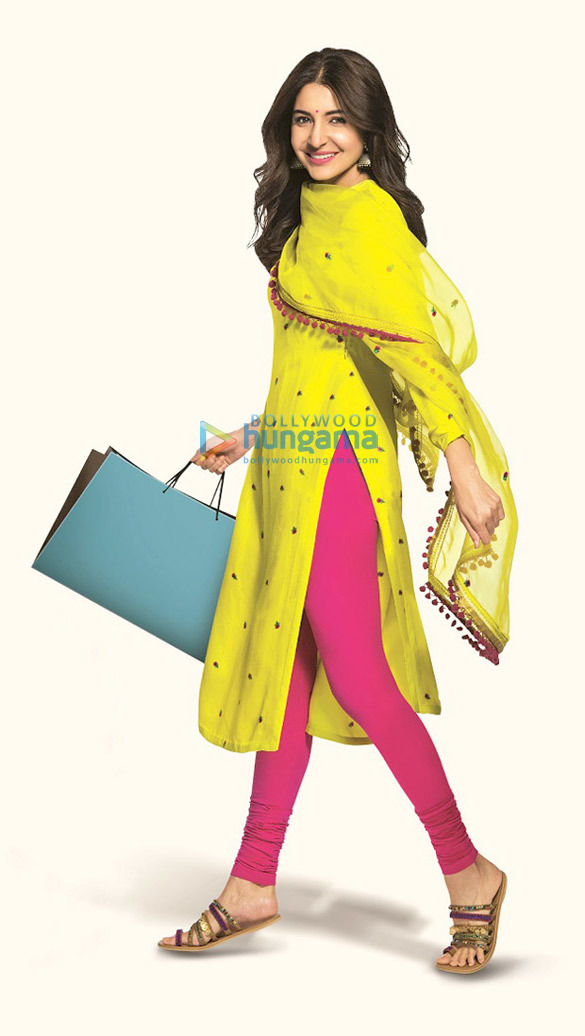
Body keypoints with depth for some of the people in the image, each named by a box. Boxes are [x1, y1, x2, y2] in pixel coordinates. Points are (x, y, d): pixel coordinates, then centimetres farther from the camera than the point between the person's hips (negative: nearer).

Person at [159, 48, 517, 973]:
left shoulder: (364, 214, -11)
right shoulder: (310, 219, 17)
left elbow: (414, 342, -20)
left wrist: (464, 464, -25)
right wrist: (252, 438, 26)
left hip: (337, 467, -10)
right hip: (292, 467, 10)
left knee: (355, 677, -7)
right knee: (284, 666, 11)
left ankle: (468, 871, 8)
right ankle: (253, 886, 20)